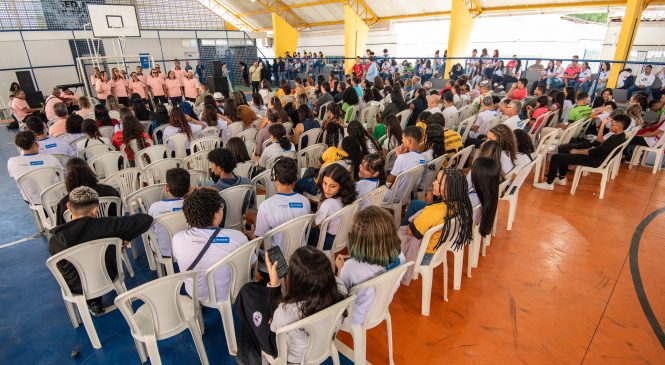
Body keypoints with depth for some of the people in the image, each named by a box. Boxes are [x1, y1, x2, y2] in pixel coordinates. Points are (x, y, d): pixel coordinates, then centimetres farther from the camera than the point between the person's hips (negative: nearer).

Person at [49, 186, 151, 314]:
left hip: (78, 290, 1)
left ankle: (92, 303, 31)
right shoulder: (105, 225, -33)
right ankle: (95, 301, 41)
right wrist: (127, 236, -14)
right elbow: (145, 219, -31)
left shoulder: (54, 241, -24)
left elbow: (62, 267, -3)